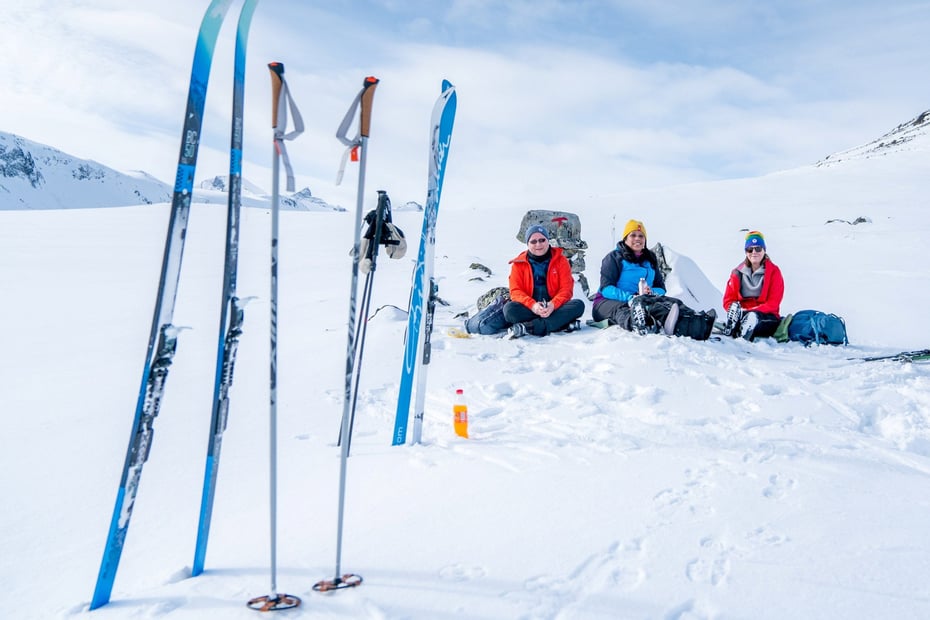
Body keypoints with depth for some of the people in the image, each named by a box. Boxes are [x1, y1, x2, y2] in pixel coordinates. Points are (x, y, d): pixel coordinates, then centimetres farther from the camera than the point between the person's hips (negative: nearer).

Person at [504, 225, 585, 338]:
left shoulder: (560, 260, 7)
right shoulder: (519, 263, 6)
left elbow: (566, 289, -2)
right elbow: (516, 291, -3)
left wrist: (553, 304, -23)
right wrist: (532, 305, -23)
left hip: (555, 308, 1)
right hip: (529, 309, -1)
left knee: (578, 305, -27)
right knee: (509, 308, -30)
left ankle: (528, 327, -37)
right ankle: (561, 323, -35)